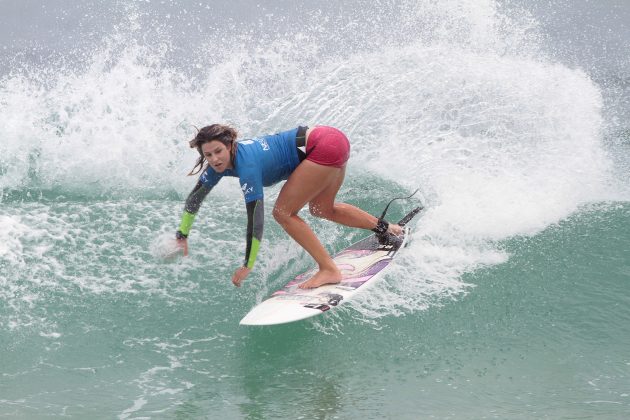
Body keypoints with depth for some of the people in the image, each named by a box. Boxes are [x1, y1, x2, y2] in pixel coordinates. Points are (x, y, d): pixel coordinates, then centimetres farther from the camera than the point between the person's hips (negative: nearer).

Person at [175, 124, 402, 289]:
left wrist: (247, 266, -18)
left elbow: (255, 217, -24)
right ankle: (385, 229, 42)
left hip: (324, 148, -10)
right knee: (322, 209, 28)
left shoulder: (246, 165, -24)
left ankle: (329, 270, -8)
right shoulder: (220, 162, 0)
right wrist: (182, 236, 19)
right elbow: (194, 198, 15)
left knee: (283, 212, -10)